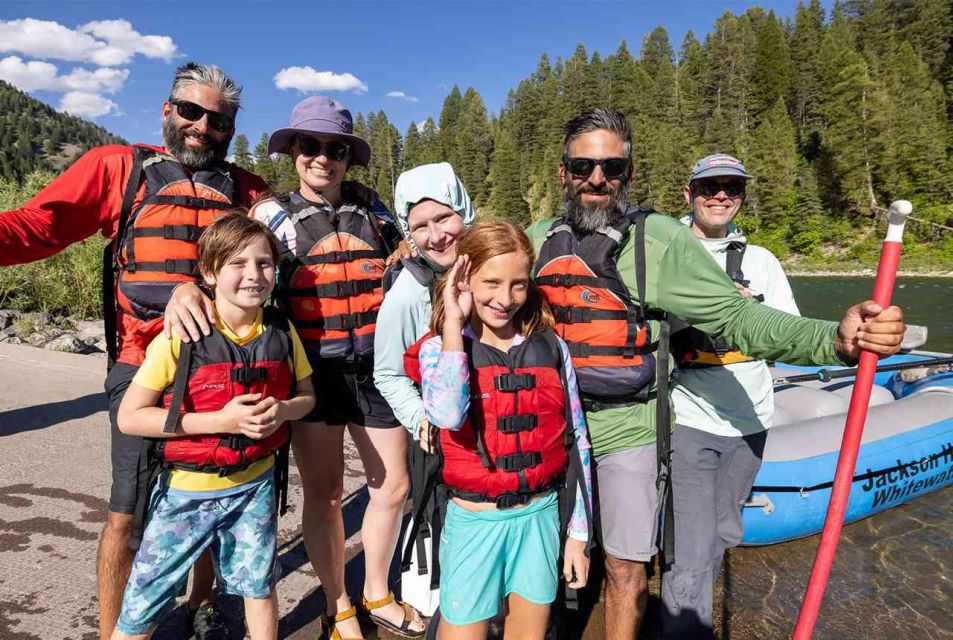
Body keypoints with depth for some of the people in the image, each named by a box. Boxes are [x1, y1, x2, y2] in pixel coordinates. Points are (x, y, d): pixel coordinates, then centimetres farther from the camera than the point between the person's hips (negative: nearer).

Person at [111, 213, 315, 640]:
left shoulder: (282, 333, -7)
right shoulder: (181, 337, -18)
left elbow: (306, 395, 6)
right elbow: (129, 417, -15)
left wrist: (282, 410, -18)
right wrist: (218, 420, -25)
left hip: (255, 484, 3)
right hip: (186, 491, -2)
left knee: (259, 586, 20)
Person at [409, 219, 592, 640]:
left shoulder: (551, 348, -2)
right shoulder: (440, 348, -8)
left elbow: (576, 445, 3)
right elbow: (448, 414, -30)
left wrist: (578, 534, 4)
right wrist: (453, 322, -21)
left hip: (541, 516, 2)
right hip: (474, 521, -2)